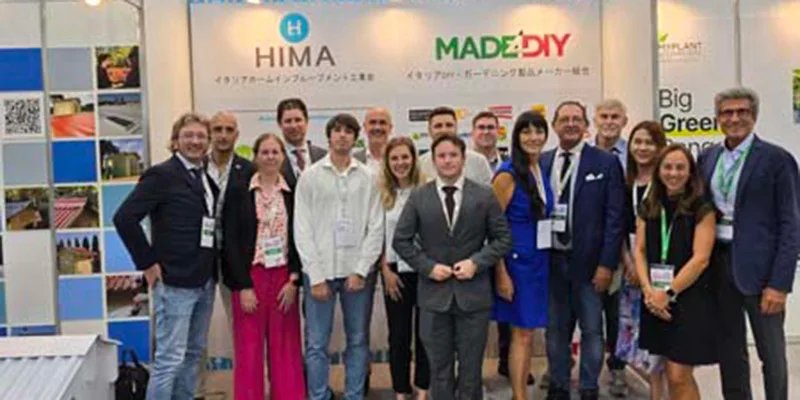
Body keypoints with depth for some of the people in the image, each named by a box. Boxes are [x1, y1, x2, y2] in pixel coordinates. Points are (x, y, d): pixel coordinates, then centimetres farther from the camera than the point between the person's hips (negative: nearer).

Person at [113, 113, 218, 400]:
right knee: (170, 359, -4)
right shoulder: (162, 175, -9)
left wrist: (212, 268, 8)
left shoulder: (207, 177, 11)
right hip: (175, 282, -7)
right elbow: (124, 218, -16)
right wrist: (148, 263, -14)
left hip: (205, 281, 7)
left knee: (193, 354, 15)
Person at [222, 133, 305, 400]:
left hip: (284, 276, 2)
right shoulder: (239, 191, -1)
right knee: (249, 347, 2)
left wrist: (294, 280, -3)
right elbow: (231, 241, -4)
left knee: (285, 347, 5)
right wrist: (243, 285, -9)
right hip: (249, 276, -2)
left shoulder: (293, 193, 5)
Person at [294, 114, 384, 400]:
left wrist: (361, 270, -7)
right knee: (317, 344, 3)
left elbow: (375, 228, 1)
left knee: (358, 341, 10)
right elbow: (302, 230, -2)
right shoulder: (310, 176, 1)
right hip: (320, 271, -1)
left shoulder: (367, 177, 2)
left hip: (357, 271, 1)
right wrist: (316, 276, -7)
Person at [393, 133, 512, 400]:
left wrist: (477, 262, -12)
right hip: (434, 293, 0)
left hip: (473, 293, 0)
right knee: (439, 369, 9)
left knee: (471, 368, 8)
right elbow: (401, 241, 4)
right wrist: (427, 266, -8)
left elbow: (502, 239, 3)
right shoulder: (418, 198, 2)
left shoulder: (485, 196, 1)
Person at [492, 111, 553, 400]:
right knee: (522, 333, -2)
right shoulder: (508, 175, -13)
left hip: (540, 261, 7)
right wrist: (501, 273, -17)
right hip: (516, 262, -7)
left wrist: (548, 257, 11)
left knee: (527, 332, 12)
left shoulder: (543, 171, 9)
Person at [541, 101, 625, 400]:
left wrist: (607, 264, -10)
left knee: (591, 330, 6)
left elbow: (614, 217, -5)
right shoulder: (541, 162, 6)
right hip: (550, 260, 3)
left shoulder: (606, 163, -2)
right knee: (555, 329, 12)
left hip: (588, 261, -2)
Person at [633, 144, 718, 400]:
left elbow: (700, 259, -12)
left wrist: (669, 292, -15)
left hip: (690, 298, -4)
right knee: (671, 374, 12)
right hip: (656, 300, 5)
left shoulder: (702, 209, -5)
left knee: (679, 376, -6)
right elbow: (639, 251, 5)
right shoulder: (648, 208, 9)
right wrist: (648, 290, -9)